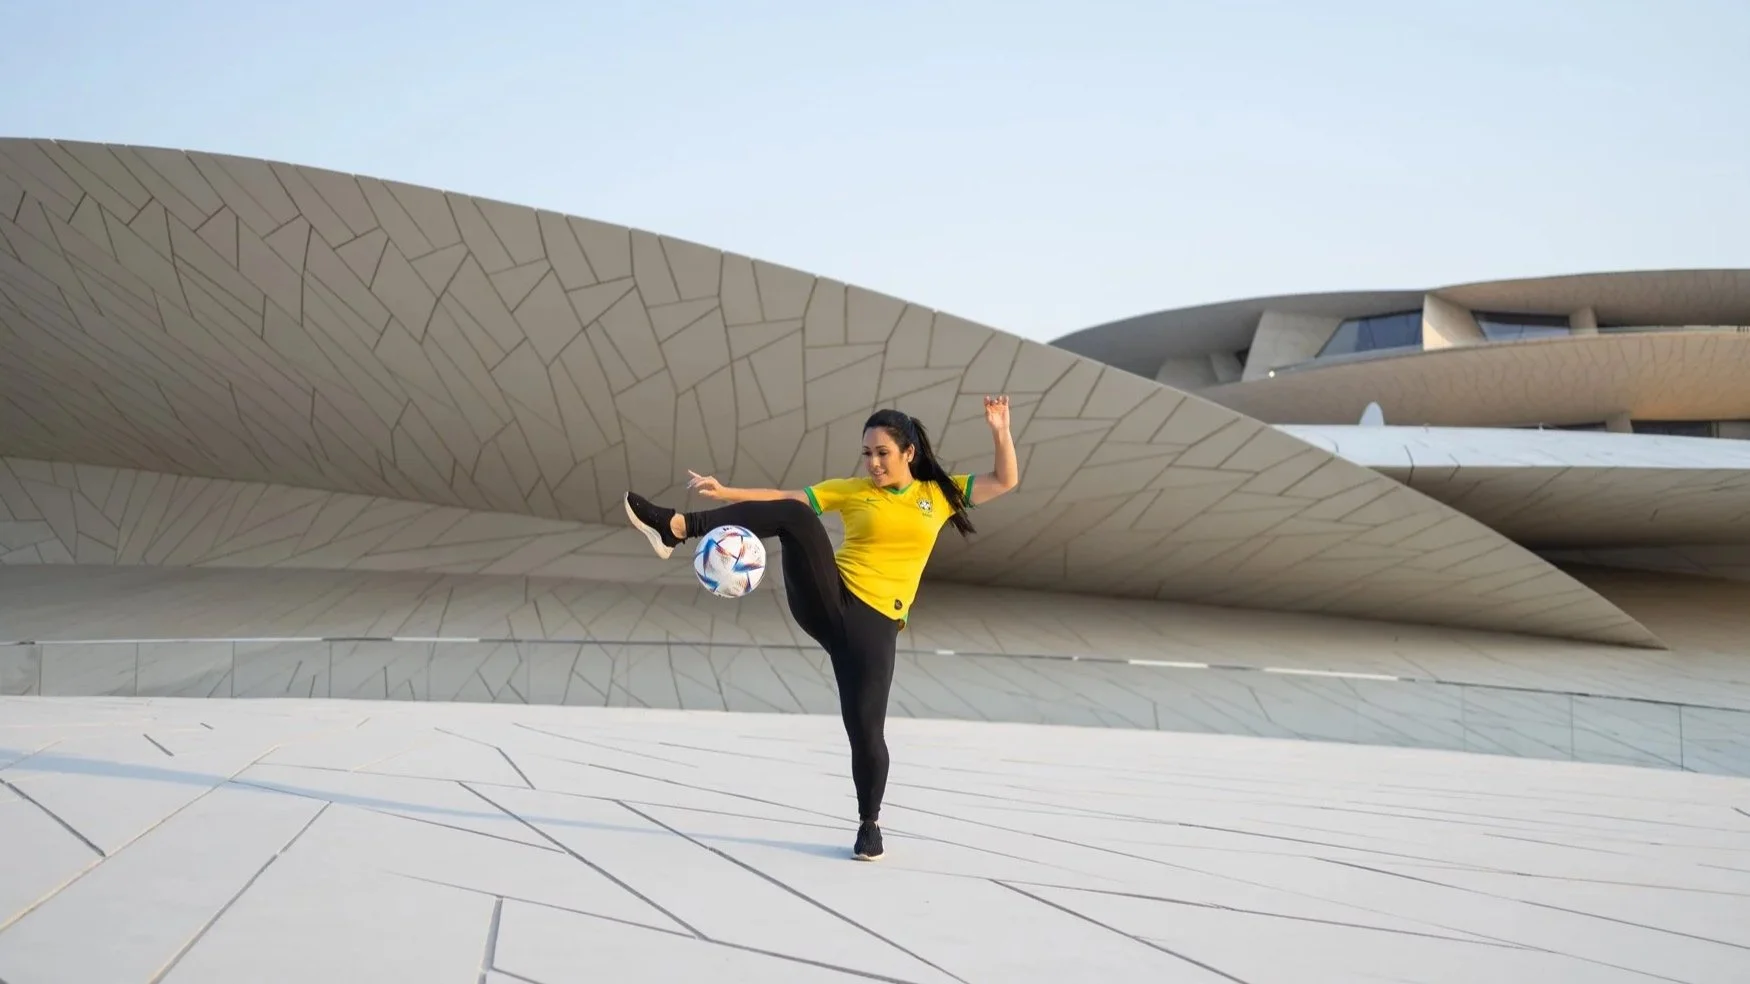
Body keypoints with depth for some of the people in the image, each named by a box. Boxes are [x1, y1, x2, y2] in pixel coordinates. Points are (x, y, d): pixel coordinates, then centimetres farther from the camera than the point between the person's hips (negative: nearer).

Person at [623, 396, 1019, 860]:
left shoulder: (939, 494, 12)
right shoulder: (852, 490, 11)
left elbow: (1005, 481, 10)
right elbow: (785, 499, 5)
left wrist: (999, 431, -4)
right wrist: (724, 492, -5)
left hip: (874, 622, 0)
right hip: (825, 600, 0)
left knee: (866, 730, -7)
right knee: (795, 516, -25)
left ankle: (870, 825, 19)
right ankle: (675, 527, -35)